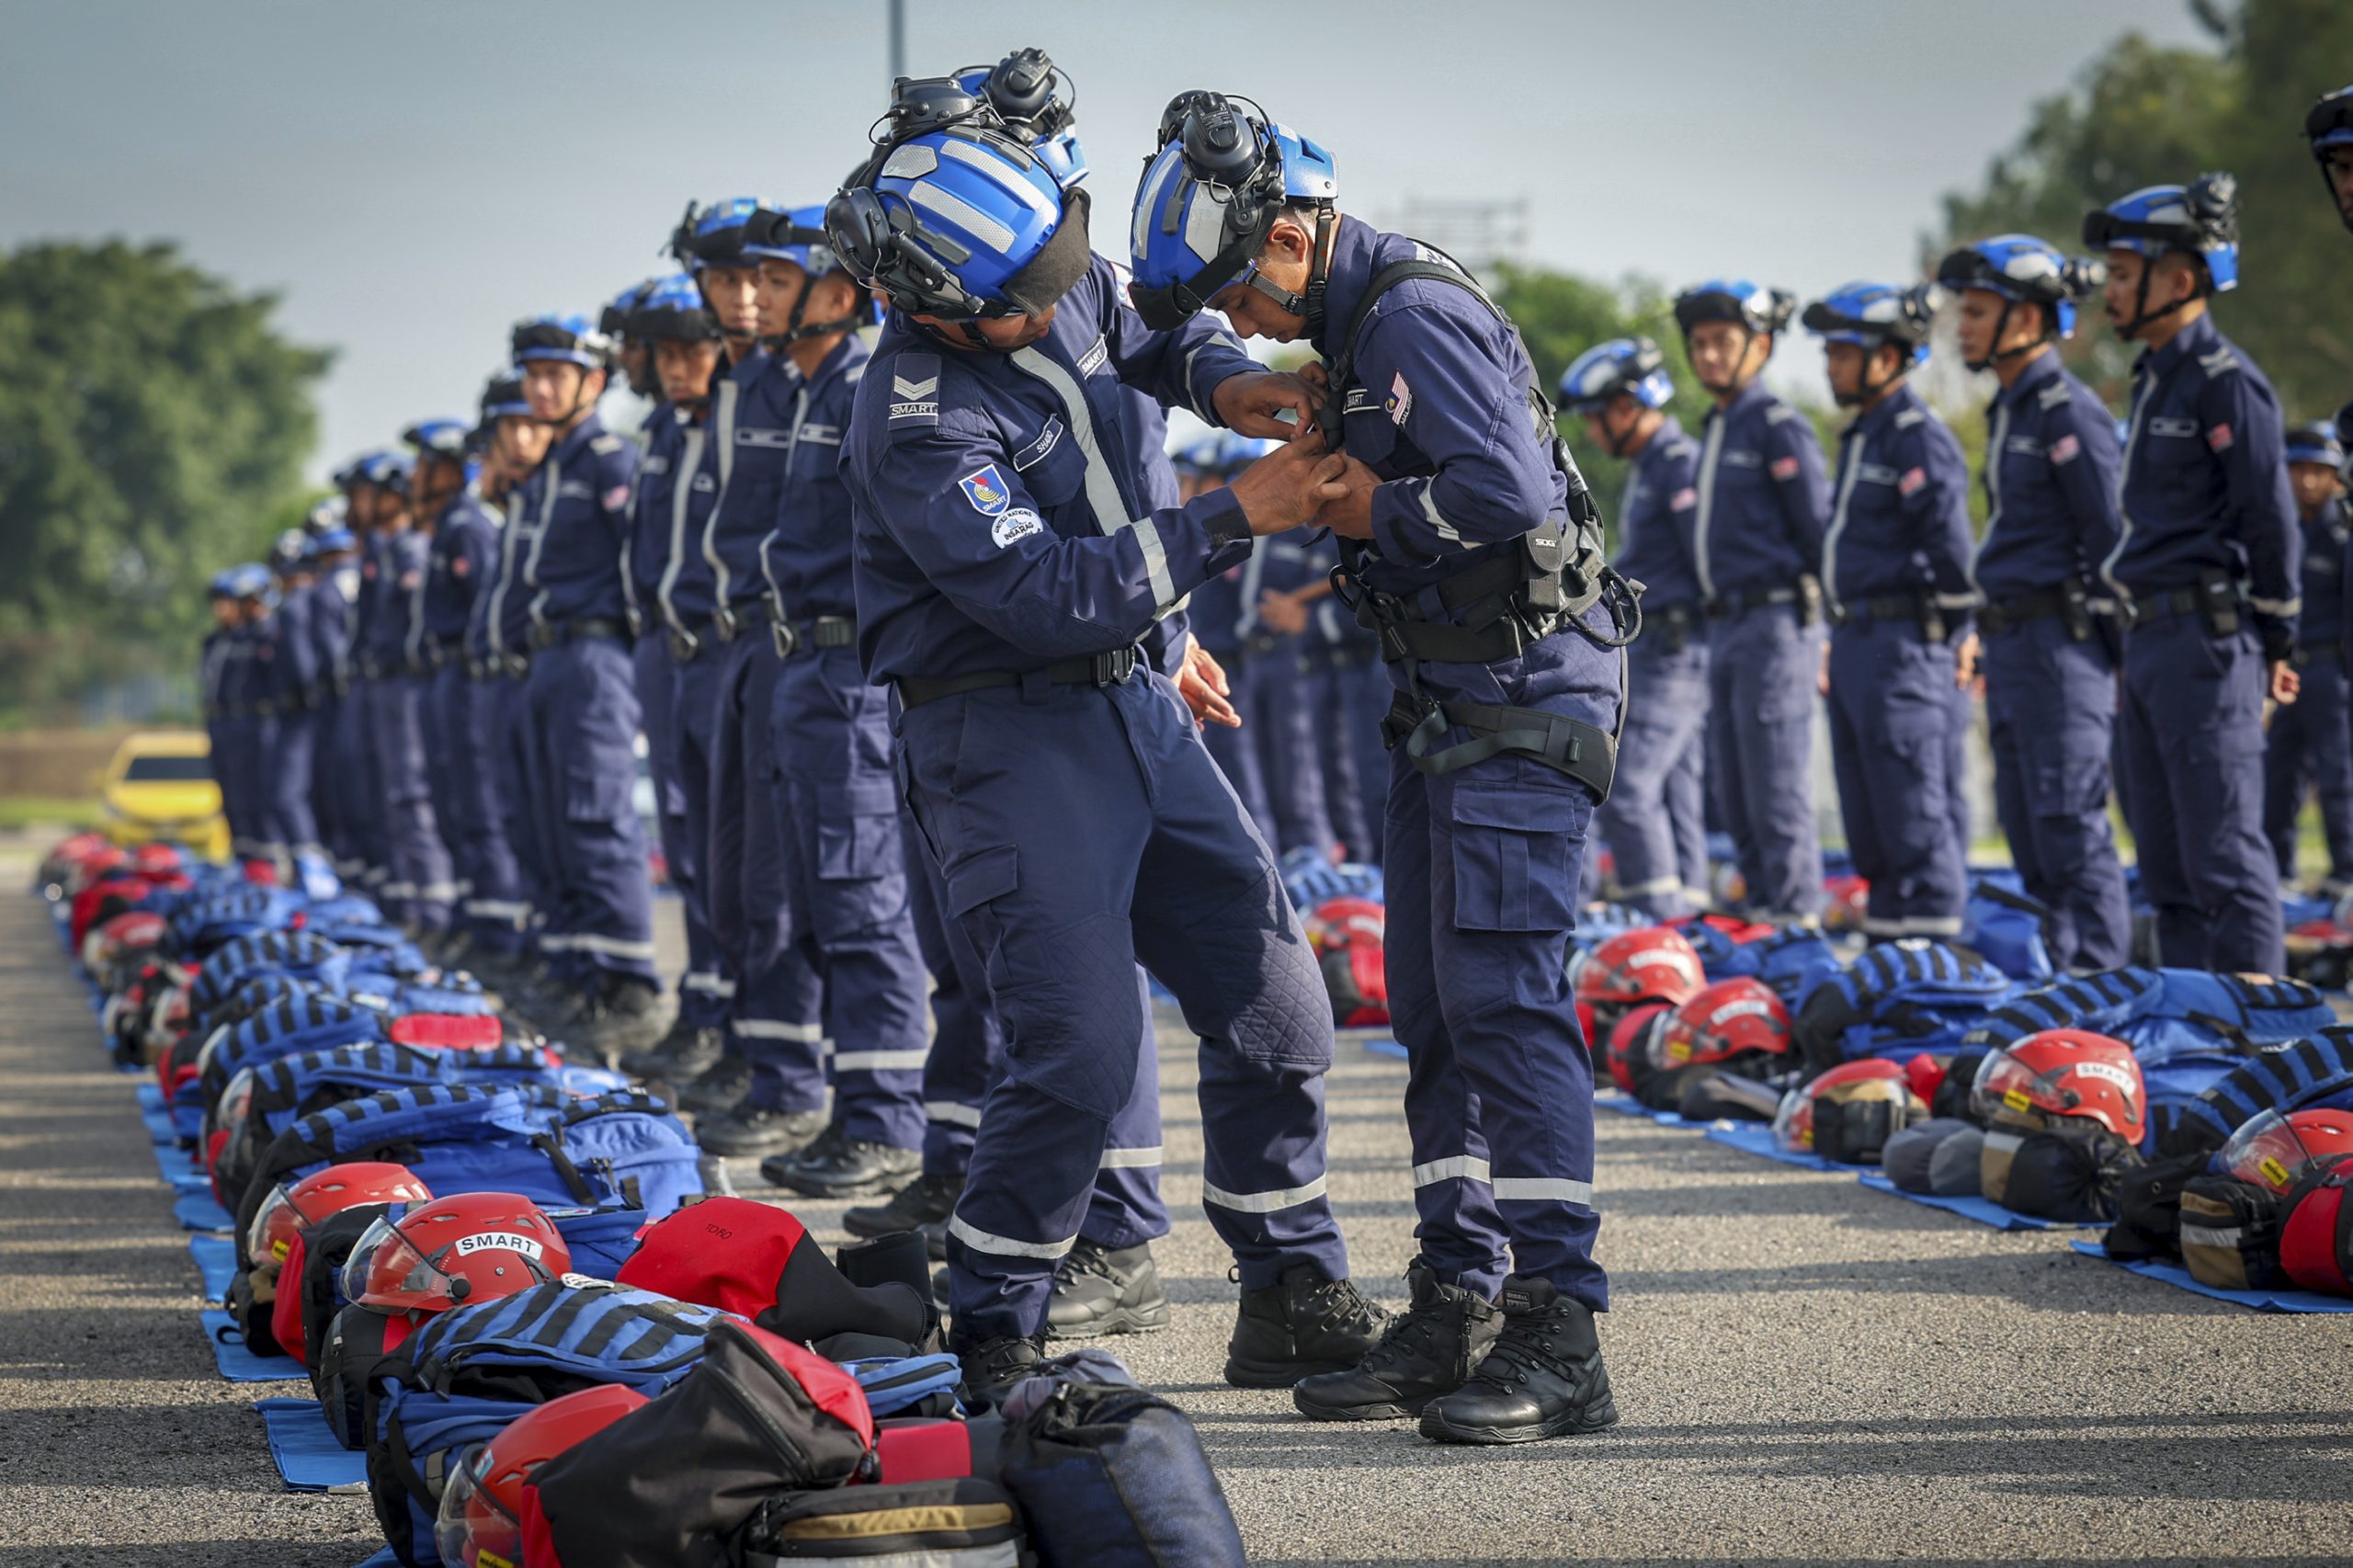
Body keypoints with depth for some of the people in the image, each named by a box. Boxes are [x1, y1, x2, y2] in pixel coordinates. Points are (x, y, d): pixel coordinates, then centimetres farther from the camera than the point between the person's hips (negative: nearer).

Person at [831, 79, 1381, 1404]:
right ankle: (988, 1348, 0)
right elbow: (1050, 594, -28)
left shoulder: (1067, 281, -1)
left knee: (1275, 1002, 7)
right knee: (1083, 1048, -15)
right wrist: (1233, 520, -25)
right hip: (1008, 734, -8)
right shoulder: (918, 422, -23)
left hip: (1133, 701, 8)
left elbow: (1146, 329, 22)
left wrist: (1223, 380, 0)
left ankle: (1297, 1300, 20)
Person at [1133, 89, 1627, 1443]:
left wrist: (1371, 510, -13)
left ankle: (1559, 1342, -12)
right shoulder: (1359, 327, 15)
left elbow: (1509, 493, -28)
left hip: (1525, 695, -10)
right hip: (1450, 705, 10)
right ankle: (1456, 1315, 17)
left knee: (1506, 998, -13)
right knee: (1437, 1011, 11)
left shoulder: (1419, 316, -17)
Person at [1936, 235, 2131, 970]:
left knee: (2072, 827, -9)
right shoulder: (2008, 411, 17)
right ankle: (2063, 970, 18)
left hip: (2062, 643, -10)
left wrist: (2118, 655, -15)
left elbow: (2111, 539, -14)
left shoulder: (2069, 411, -12)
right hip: (2013, 646, 10)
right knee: (2028, 830, 12)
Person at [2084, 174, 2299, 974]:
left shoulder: (2225, 381, -12)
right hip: (2151, 638, 10)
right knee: (2165, 850, 12)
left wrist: (2274, 638, -9)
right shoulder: (2156, 379, 17)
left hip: (2207, 641, -10)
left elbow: (2271, 517, -12)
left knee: (2224, 847, -9)